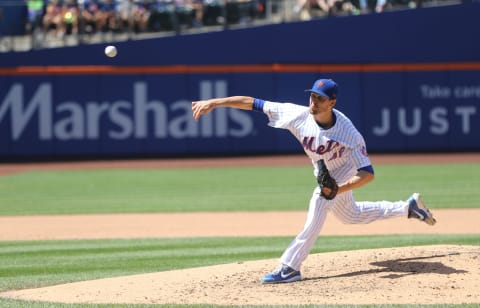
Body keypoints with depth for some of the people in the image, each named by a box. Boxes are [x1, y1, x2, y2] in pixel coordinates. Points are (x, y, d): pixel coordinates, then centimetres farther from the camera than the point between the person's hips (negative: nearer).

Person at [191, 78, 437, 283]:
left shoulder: (347, 132, -38)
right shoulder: (299, 115, -31)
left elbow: (368, 174, -37)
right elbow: (253, 103, -32)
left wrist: (339, 189, -51)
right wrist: (214, 103, -39)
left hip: (345, 168, -6)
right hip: (324, 172, 6)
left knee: (319, 202, -28)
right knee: (350, 216, 22)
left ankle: (290, 267, -27)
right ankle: (408, 207, 40)